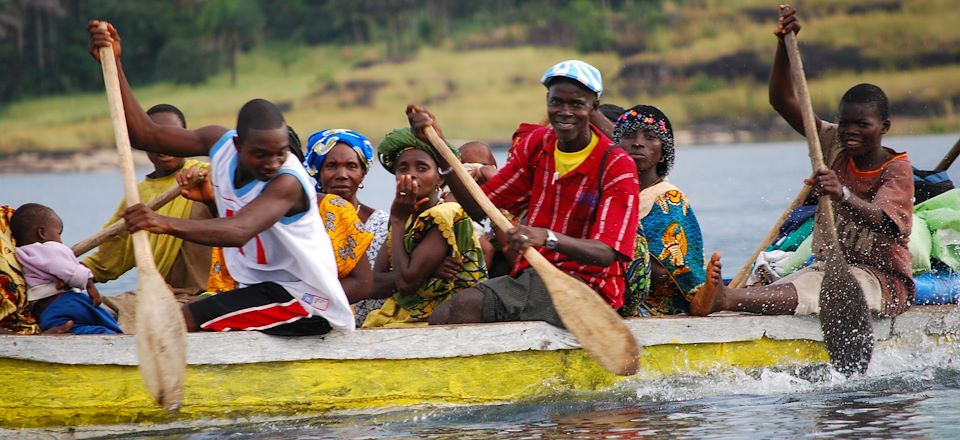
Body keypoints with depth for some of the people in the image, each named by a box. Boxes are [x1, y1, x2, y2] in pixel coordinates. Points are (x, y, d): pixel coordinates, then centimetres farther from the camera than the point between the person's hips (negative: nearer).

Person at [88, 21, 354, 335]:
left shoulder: (288, 182, -26)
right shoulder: (221, 143, -3)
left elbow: (238, 232, -44)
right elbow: (145, 134, -1)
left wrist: (166, 224, -59)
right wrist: (113, 64, -11)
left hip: (304, 302, -9)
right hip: (260, 291, 9)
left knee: (185, 322, -23)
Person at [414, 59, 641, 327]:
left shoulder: (617, 167, -8)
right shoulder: (534, 144, 11)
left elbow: (606, 254, -19)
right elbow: (479, 209, 9)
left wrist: (547, 237, -38)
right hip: (529, 278, 6)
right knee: (443, 317, -22)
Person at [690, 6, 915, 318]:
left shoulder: (898, 169, -8)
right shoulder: (835, 146, 9)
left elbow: (877, 219, -28)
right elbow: (782, 101, 3)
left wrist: (842, 195, -48)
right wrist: (784, 44, -11)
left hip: (883, 280, -8)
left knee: (812, 289, -38)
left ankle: (724, 299, -62)